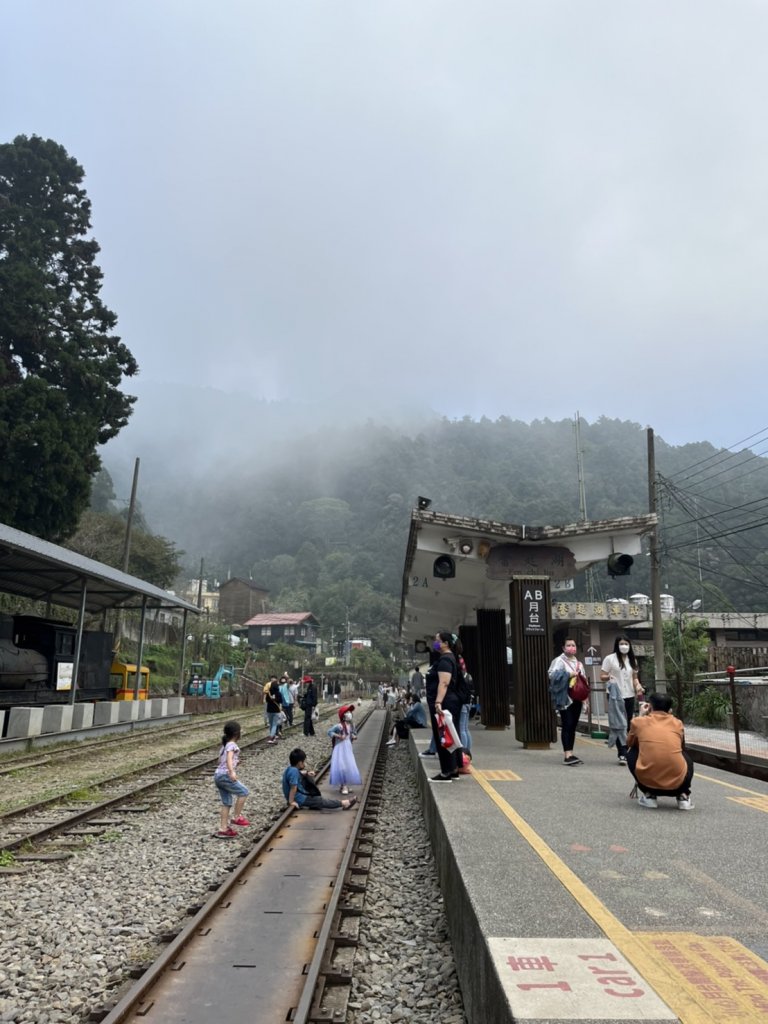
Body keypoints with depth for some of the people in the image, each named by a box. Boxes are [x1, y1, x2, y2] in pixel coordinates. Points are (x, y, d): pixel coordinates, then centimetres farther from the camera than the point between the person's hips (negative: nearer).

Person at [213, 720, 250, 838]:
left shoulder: (224, 745, 18)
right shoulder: (232, 745, -9)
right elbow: (229, 758, -26)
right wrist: (232, 772, -41)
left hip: (218, 775, 9)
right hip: (225, 776, -9)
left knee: (226, 803, 12)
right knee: (243, 791, -1)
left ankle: (223, 829, 13)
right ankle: (237, 817, 2)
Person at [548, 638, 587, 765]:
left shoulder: (578, 663, 18)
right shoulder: (559, 661, -3)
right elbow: (552, 674, -18)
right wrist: (569, 674, -21)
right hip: (565, 698, -7)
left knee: (573, 726, 8)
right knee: (567, 725, -10)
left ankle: (570, 753, 14)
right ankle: (567, 755, -11)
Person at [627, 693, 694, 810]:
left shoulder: (639, 721, 10)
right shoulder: (678, 723, 15)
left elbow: (630, 743, 31)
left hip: (647, 781, -2)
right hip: (677, 783, 2)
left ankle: (648, 795, 17)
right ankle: (683, 796, 16)